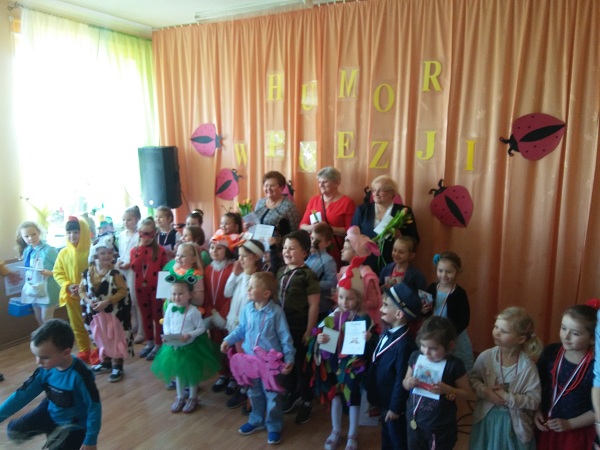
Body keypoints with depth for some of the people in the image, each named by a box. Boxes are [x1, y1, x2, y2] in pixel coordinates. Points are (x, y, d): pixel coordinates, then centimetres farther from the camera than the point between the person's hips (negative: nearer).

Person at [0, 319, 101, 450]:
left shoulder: (80, 375, -36)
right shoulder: (44, 370, -18)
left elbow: (94, 408, -26)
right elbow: (22, 395, -5)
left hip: (74, 424, -6)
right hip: (50, 412, 6)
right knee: (13, 431, 8)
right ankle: (53, 432, 25)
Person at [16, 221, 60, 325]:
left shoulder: (48, 250, -17)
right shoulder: (26, 251, 4)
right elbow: (27, 270, 13)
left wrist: (50, 273, -32)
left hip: (47, 290, -7)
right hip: (33, 289, 7)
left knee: (46, 319, 1)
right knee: (39, 319, 18)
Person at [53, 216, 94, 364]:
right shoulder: (63, 253, -1)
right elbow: (57, 273, 3)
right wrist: (67, 285, -12)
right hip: (71, 296, 4)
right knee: (77, 325, 15)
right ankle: (84, 352, 32)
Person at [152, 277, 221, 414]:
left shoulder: (193, 311, -21)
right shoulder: (170, 308, -8)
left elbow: (201, 328, -15)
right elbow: (166, 324, 3)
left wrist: (189, 335, -28)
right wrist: (167, 334, -15)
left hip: (191, 347, -4)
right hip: (174, 347, 4)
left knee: (192, 373, 13)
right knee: (178, 373, 20)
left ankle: (192, 398, 33)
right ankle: (180, 398, 38)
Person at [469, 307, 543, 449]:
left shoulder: (527, 366, -19)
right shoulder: (486, 357, -14)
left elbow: (534, 400, -16)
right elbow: (472, 379, -2)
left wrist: (507, 398, -23)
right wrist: (485, 391, -19)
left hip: (514, 422, -2)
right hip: (487, 418, 2)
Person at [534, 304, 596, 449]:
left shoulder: (595, 367, -21)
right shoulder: (551, 352, -10)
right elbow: (538, 384, 3)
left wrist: (569, 424, -14)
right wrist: (537, 411, -5)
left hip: (576, 433, -3)